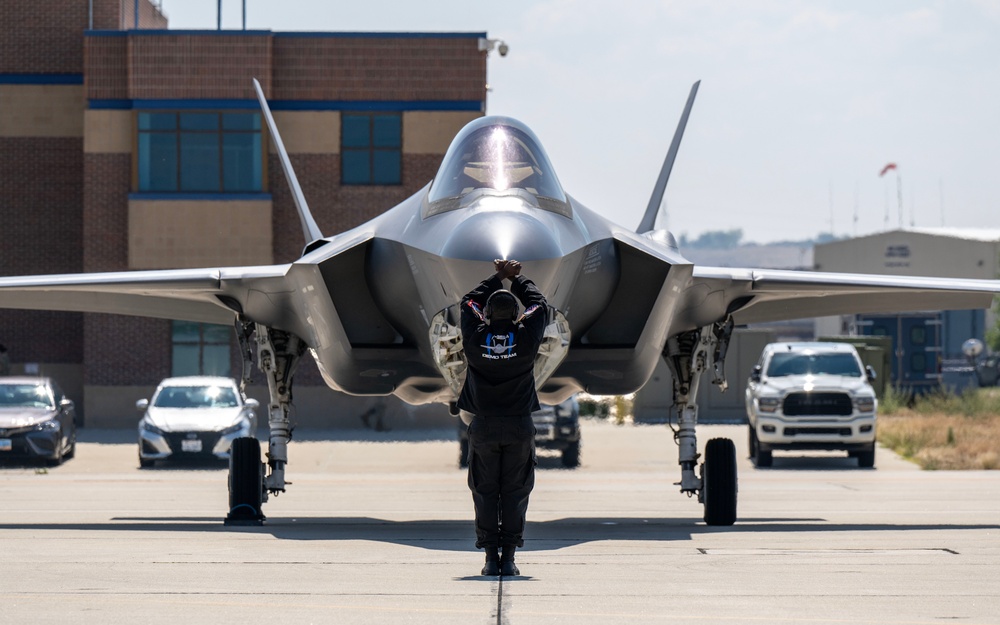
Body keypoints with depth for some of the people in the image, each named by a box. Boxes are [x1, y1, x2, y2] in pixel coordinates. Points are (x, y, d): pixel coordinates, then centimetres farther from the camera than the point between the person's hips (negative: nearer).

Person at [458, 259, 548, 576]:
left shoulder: (476, 338, -6)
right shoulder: (525, 338, -8)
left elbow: (469, 303, 14)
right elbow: (539, 305, 12)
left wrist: (497, 278, 24)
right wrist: (516, 278, 25)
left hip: (484, 427, 0)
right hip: (519, 426, 0)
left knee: (485, 493, 6)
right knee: (514, 492, 4)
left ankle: (491, 559, 1)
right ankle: (509, 558, 0)